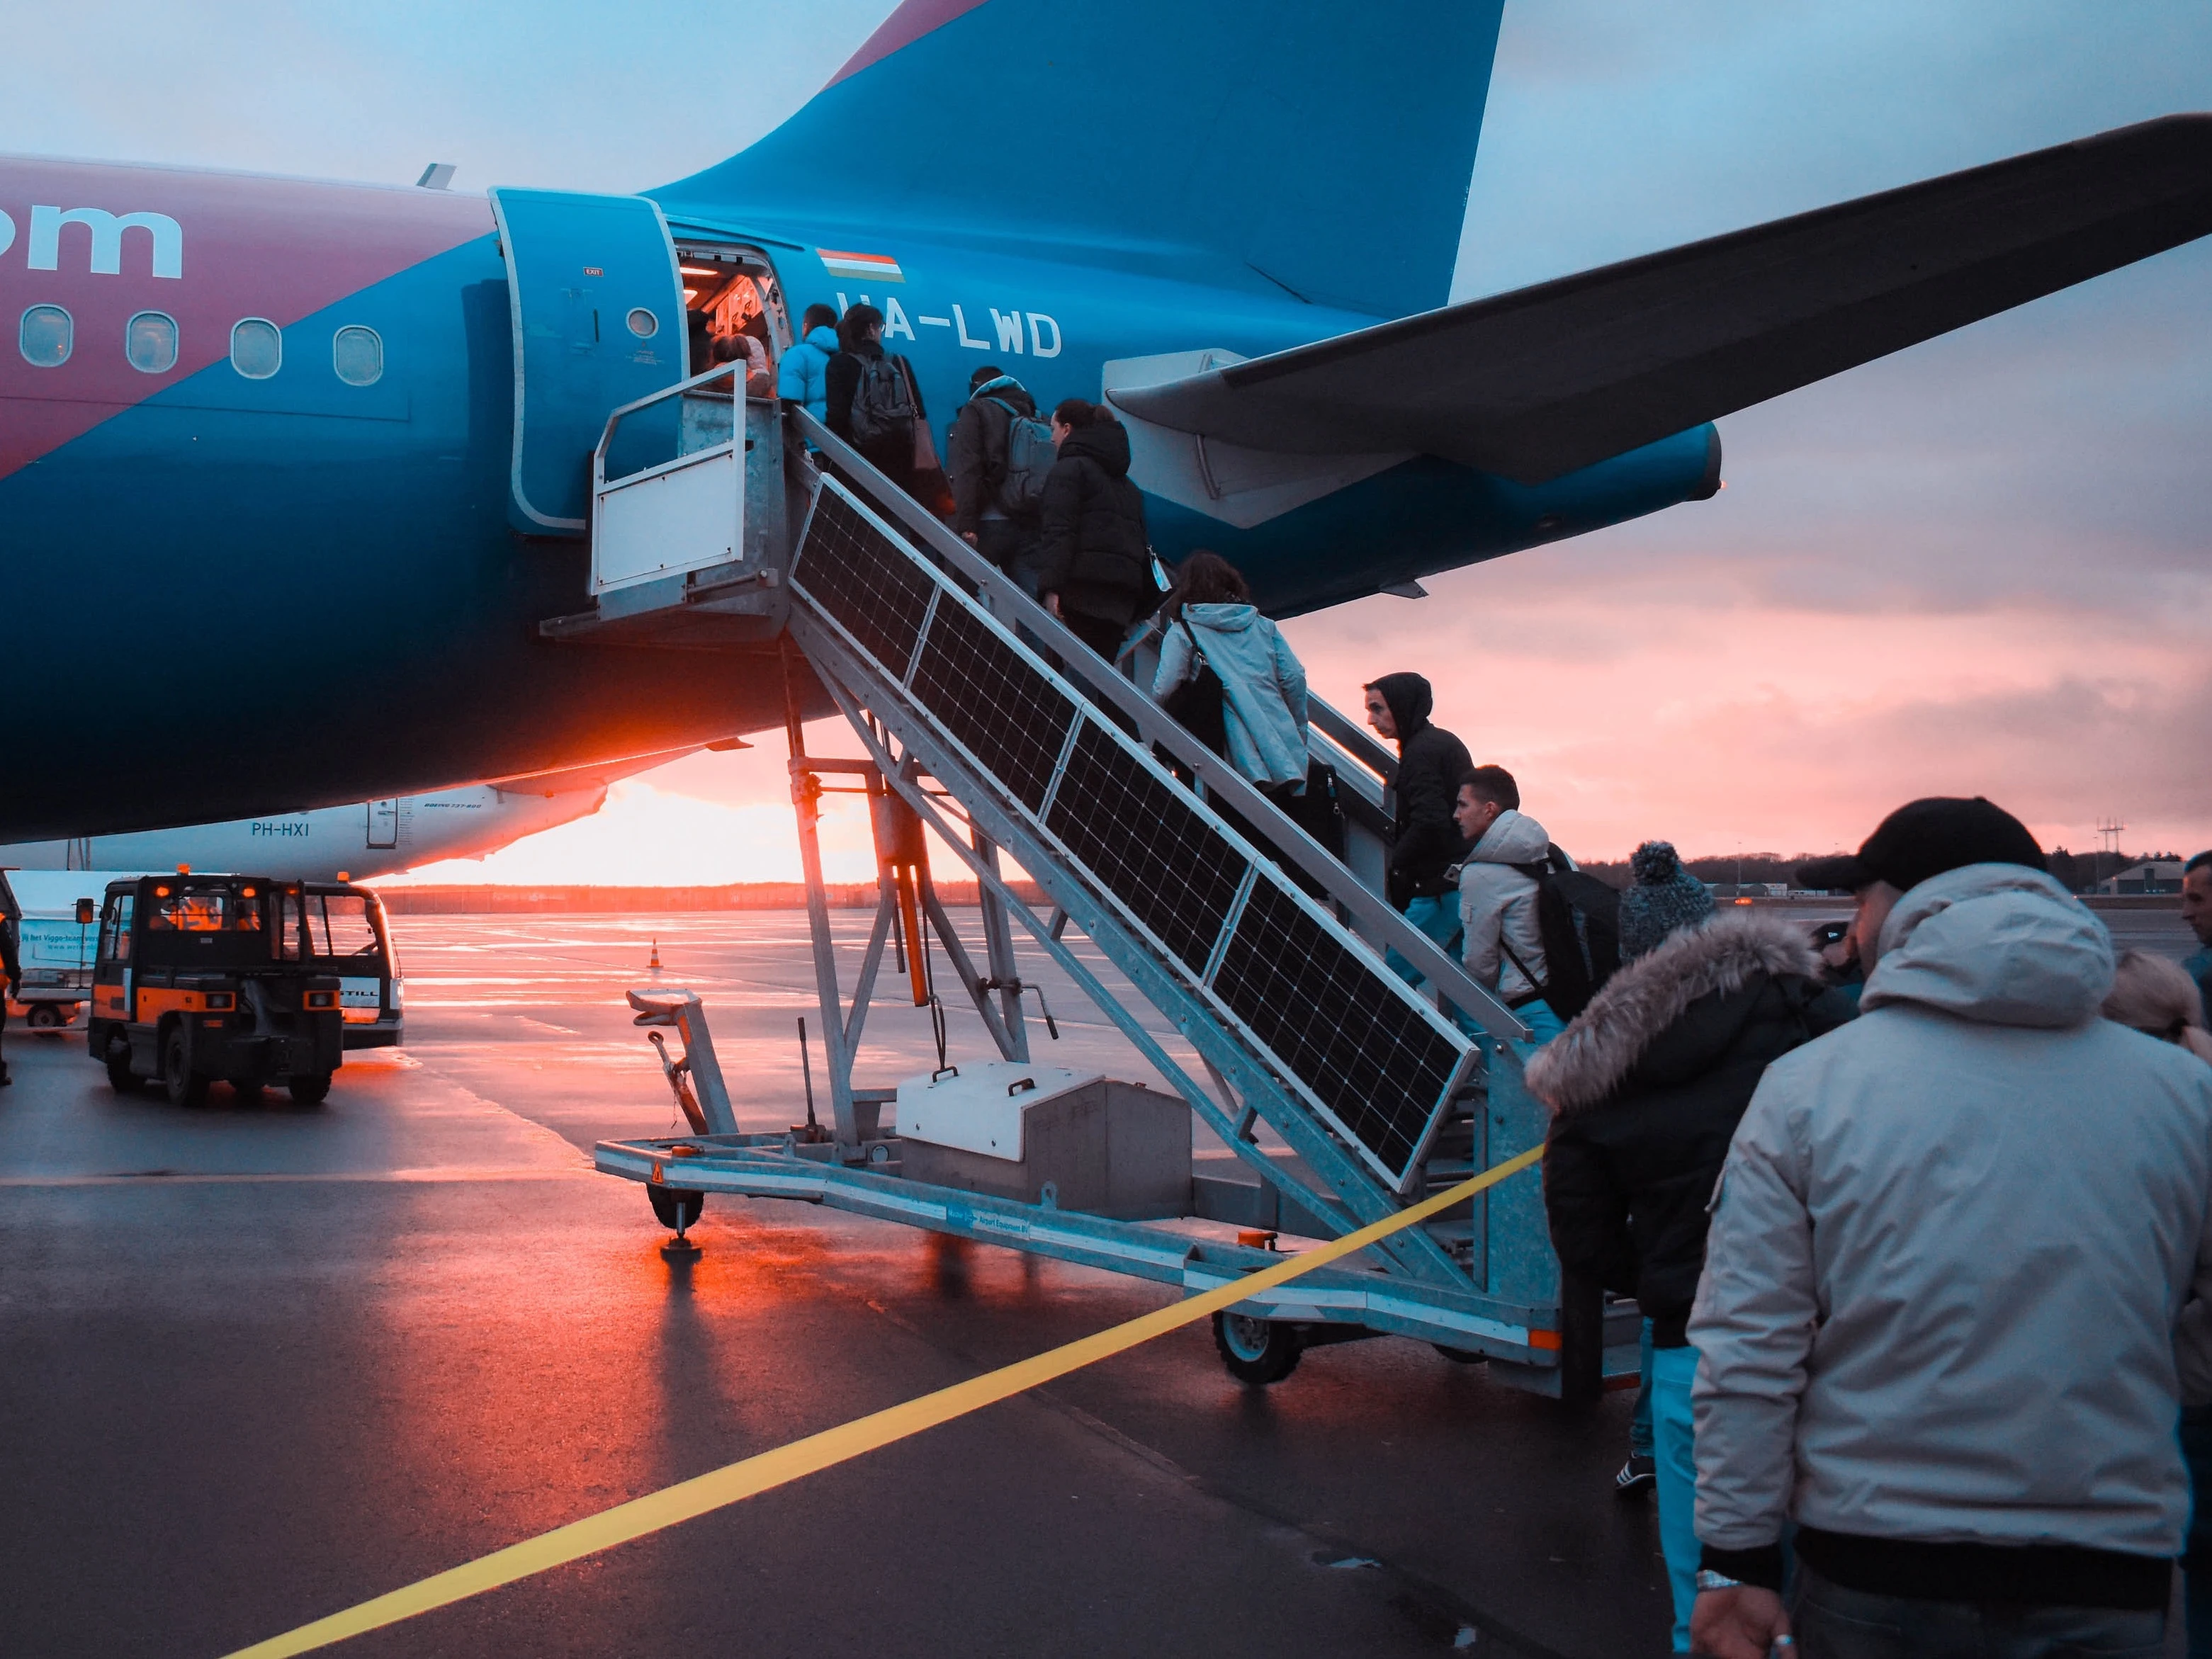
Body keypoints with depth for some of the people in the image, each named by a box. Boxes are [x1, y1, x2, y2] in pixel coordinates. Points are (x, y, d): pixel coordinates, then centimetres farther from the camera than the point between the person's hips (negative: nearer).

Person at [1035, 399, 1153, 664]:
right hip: (1123, 598, 7)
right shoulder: (1125, 482, 27)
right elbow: (1143, 542, 23)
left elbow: (1059, 531, -12)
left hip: (1084, 588, -7)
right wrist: (1140, 608, 22)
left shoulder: (1068, 468, 2)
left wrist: (1051, 587, -21)